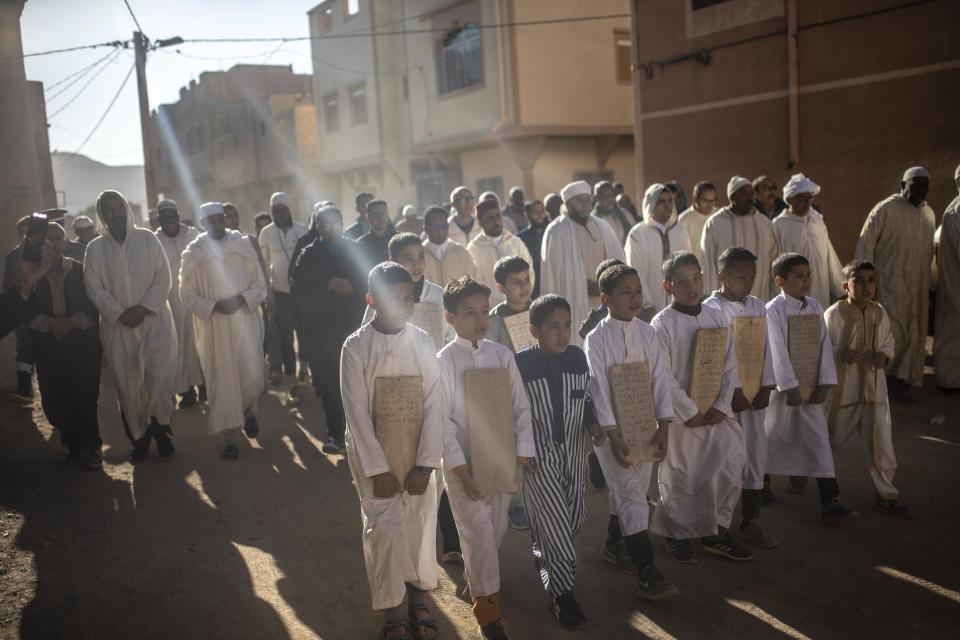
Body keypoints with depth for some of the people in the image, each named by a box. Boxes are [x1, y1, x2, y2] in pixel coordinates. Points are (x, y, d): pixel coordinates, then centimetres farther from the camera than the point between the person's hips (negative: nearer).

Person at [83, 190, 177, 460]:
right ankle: (139, 438, 20)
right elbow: (95, 288, -1)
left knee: (160, 381, -8)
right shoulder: (95, 248, 4)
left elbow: (163, 278, -3)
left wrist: (144, 308, -15)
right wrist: (119, 313, -14)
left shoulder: (148, 239, 1)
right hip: (118, 327, 1)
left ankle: (160, 429, 15)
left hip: (154, 321, -1)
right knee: (128, 386, 5)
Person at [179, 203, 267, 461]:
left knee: (252, 375, -4)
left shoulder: (243, 246, 2)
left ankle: (248, 410, 29)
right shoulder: (193, 253, -1)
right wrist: (214, 306, -16)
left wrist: (241, 299, -15)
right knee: (222, 379, 1)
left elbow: (260, 284, 3)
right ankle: (230, 435, 11)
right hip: (213, 327, -1)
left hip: (244, 321, 1)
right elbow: (187, 294, 0)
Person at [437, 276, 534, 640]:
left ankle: (475, 578, 43)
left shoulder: (502, 355, -1)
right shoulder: (443, 361, -11)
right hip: (463, 463, -4)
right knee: (479, 533, -2)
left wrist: (523, 453, -3)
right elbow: (442, 420, -13)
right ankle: (487, 610, 14)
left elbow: (521, 407, 2)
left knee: (496, 530, 16)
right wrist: (460, 469, -16)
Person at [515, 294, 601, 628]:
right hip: (538, 453, -5)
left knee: (573, 518, 15)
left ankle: (543, 554, 46)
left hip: (572, 450, 5)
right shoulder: (520, 364, -16)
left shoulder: (577, 357, -3)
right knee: (553, 519, -5)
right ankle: (562, 591, 12)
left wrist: (592, 422, -7)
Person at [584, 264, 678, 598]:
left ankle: (614, 543, 39)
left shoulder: (647, 333, 3)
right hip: (611, 427, -5)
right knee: (632, 495, -9)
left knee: (632, 491, 15)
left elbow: (660, 378, 2)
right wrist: (613, 434, -19)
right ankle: (648, 574, -6)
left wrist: (663, 426, -4)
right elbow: (598, 387, -15)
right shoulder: (597, 338, -11)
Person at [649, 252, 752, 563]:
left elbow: (730, 366, 4)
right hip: (681, 415, -5)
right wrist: (689, 412, -14)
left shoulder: (716, 318, 4)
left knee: (729, 472, 8)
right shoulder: (662, 324, -10)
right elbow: (663, 376, -14)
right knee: (679, 479, 6)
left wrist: (722, 406, -6)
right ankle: (678, 535, 25)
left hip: (716, 414, 5)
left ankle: (716, 532, 26)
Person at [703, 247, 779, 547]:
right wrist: (734, 392, -15)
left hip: (754, 394, 6)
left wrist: (765, 387, 0)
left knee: (756, 455, 8)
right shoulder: (711, 309, -10)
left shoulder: (758, 306, 9)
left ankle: (751, 523, 18)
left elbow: (765, 348, 8)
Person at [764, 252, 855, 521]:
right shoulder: (773, 310, -13)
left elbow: (825, 346, 1)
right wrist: (790, 388, -18)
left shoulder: (815, 307, 2)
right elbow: (778, 352, -17)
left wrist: (824, 384, -5)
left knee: (818, 438, -1)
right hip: (782, 385, -4)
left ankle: (830, 502, 0)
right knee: (775, 435, 11)